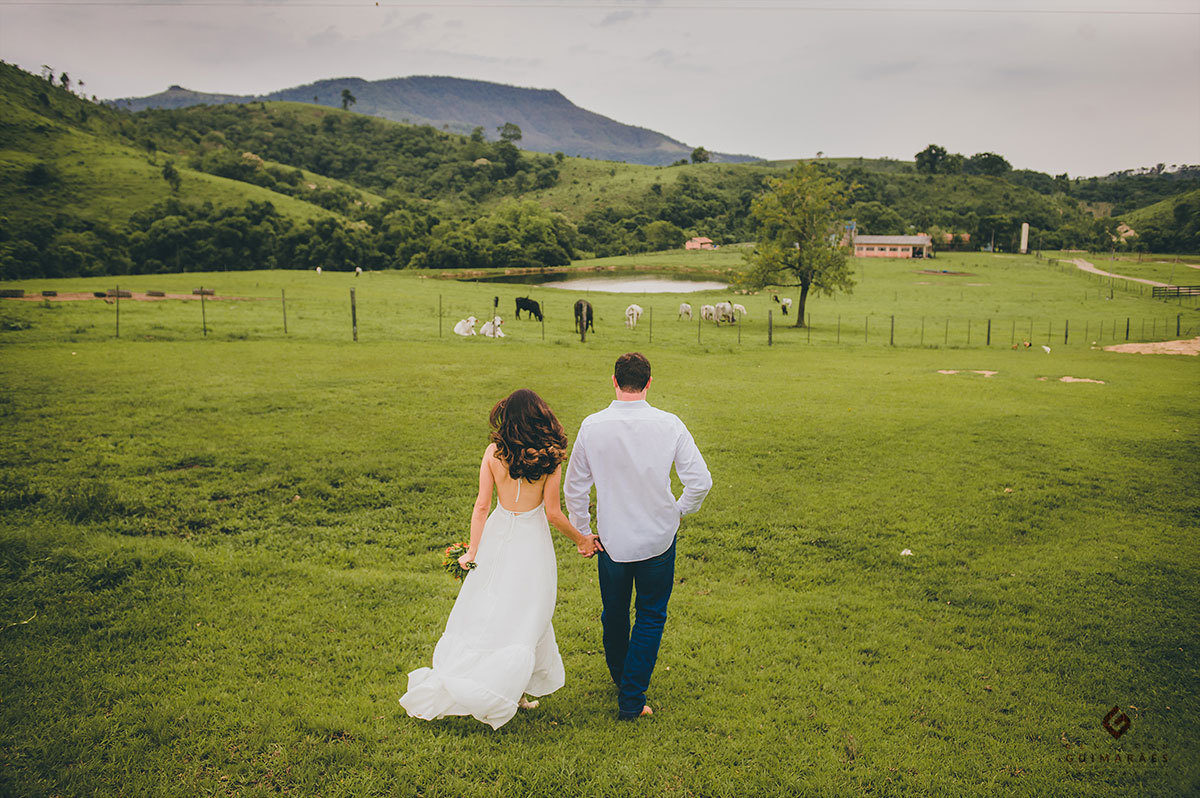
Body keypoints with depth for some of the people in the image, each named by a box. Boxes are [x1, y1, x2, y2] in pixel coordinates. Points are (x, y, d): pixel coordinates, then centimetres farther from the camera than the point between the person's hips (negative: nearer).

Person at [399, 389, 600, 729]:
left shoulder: (494, 452, -6)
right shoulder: (550, 457, -11)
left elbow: (481, 506, -4)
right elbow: (553, 512, -8)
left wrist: (472, 551, 3)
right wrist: (581, 540, 7)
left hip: (496, 537, 2)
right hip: (533, 539, -2)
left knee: (485, 611, 14)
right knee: (524, 617, 9)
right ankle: (511, 691, 18)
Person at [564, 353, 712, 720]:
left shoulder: (592, 426, -11)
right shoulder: (669, 424, -13)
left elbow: (574, 487, -3)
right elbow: (701, 481, -10)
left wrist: (582, 533, 9)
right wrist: (679, 510, 8)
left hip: (612, 540, 1)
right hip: (658, 538, -1)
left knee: (614, 614, 21)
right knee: (651, 616, 14)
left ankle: (619, 676, 44)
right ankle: (631, 699, 15)